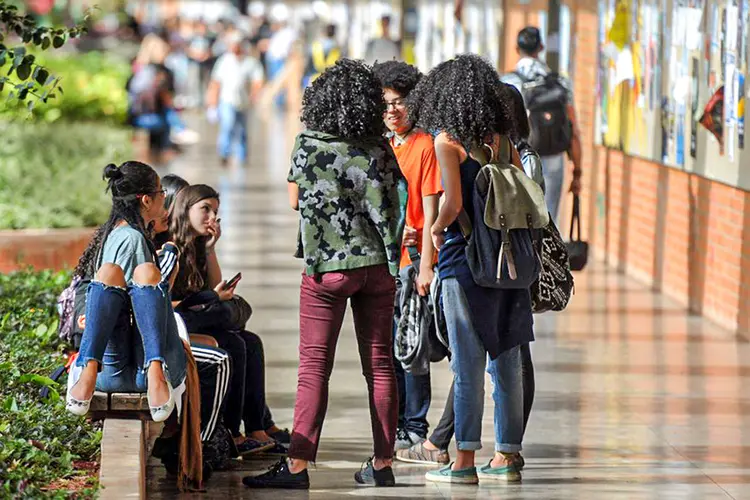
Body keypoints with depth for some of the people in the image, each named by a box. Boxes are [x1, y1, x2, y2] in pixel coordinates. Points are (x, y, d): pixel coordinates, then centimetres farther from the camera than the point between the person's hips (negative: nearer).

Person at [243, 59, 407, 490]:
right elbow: (394, 204, 5)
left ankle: (298, 466, -8)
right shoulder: (379, 148, 1)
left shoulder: (309, 145, -6)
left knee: (315, 368, -3)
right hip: (378, 264, 3)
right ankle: (383, 463, 10)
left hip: (327, 267, -3)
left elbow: (295, 200, 4)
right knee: (380, 365, 7)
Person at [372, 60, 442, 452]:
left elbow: (430, 210, -10)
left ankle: (415, 429, 1)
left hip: (412, 260, -7)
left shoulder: (424, 145, -6)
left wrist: (425, 265, -15)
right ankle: (394, 425, 18)